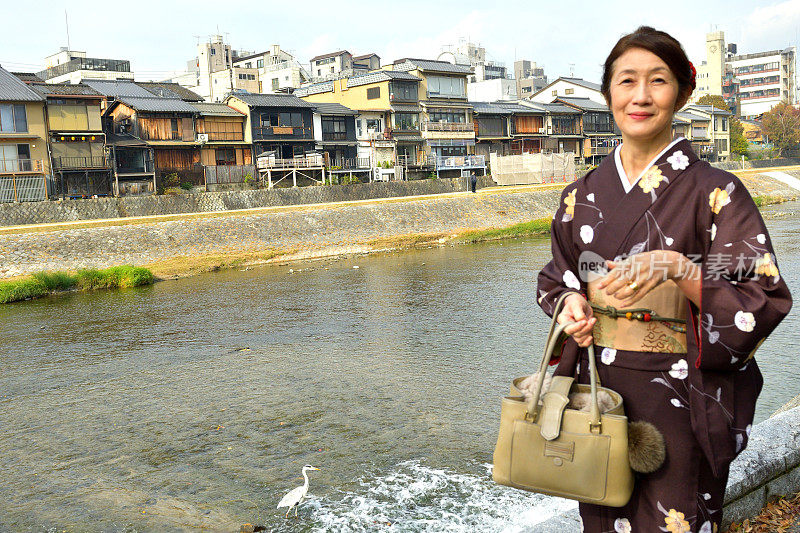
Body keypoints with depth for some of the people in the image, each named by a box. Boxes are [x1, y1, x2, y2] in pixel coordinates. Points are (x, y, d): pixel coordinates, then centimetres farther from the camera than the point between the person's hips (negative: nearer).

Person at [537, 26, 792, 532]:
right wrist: (571, 302, -5)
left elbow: (760, 300, -10)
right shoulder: (582, 196, 6)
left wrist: (675, 267, -25)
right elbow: (557, 278, 17)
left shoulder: (715, 191, -7)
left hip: (679, 401, -4)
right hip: (597, 394, 4)